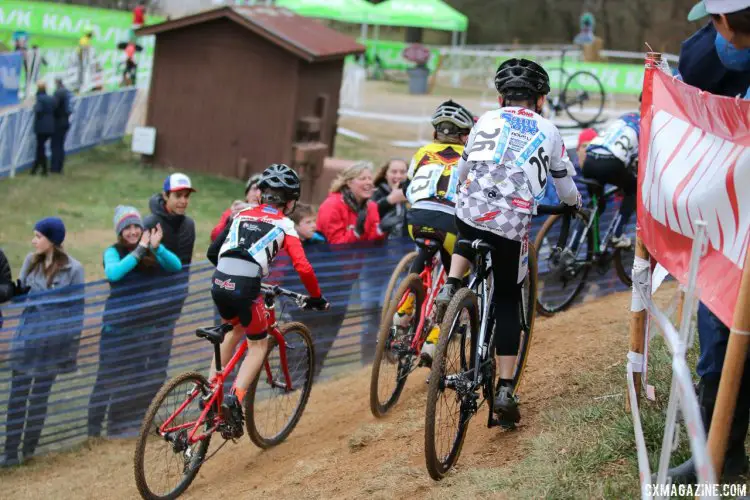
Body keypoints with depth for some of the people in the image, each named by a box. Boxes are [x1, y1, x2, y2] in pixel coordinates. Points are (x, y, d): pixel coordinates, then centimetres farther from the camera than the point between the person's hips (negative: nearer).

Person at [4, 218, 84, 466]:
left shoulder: (73, 269, -9)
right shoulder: (31, 262, 1)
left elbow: (76, 309, -4)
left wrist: (73, 343, -3)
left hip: (53, 339, -3)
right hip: (26, 335, 3)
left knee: (40, 395, 6)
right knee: (17, 394, 3)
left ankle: (29, 450, 18)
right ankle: (10, 451, 8)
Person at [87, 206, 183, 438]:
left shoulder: (151, 252, 4)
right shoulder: (114, 252, -6)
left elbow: (176, 266, -10)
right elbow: (113, 273, -27)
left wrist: (156, 247, -24)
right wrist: (139, 251, -26)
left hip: (142, 323, 4)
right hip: (117, 324, -4)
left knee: (135, 374, 12)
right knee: (108, 376, -3)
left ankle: (125, 423, 24)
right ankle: (94, 428, 4)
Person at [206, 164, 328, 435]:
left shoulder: (242, 215, 22)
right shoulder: (284, 225, 8)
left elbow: (213, 252, 23)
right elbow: (303, 267, -1)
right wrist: (316, 297, 13)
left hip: (219, 283, 5)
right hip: (245, 289, -5)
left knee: (236, 329, 33)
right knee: (258, 344, 15)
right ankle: (234, 399, -5)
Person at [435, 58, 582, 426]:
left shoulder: (486, 121, 18)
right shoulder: (548, 131, 17)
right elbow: (566, 188, 24)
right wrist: (575, 203, 47)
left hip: (470, 212, 1)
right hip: (513, 224, -1)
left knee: (468, 239, 39)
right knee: (507, 302, 12)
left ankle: (450, 289, 12)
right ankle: (505, 390, 5)